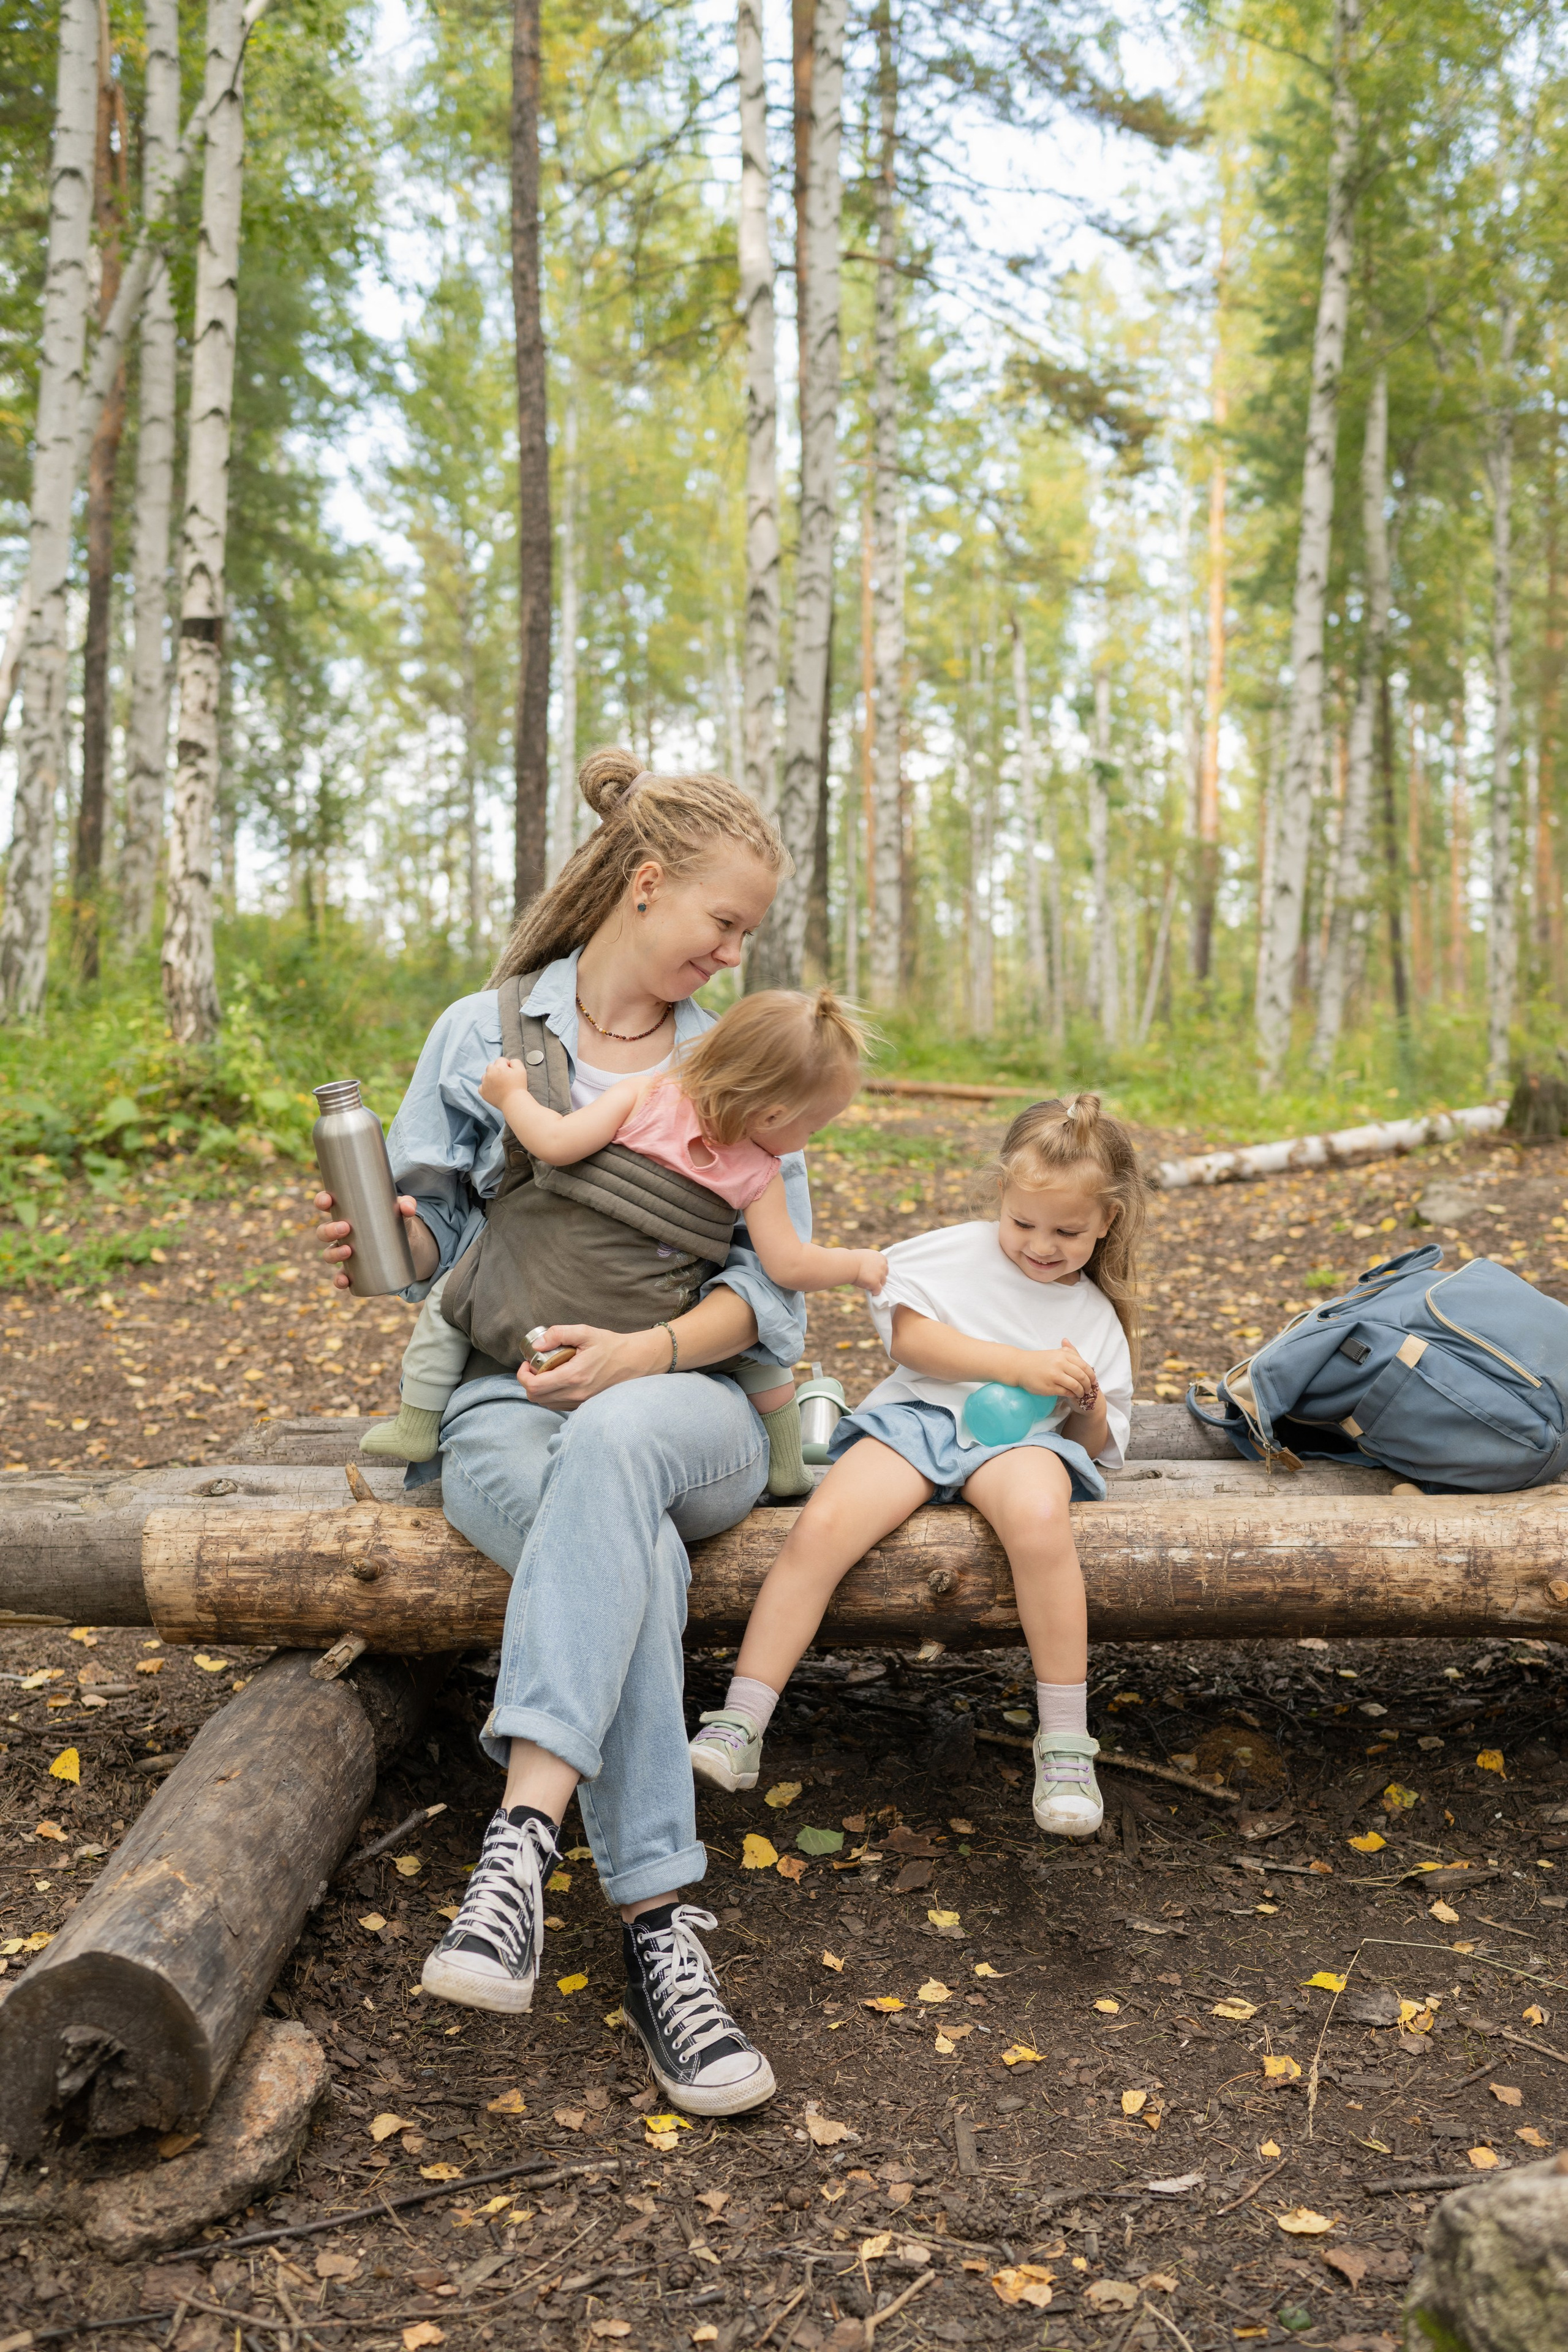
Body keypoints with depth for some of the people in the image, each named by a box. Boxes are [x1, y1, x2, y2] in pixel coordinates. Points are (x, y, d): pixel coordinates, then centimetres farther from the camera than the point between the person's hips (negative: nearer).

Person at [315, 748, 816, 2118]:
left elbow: (772, 1278, 3)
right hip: (506, 1400, 0)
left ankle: (524, 1835, -45)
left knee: (616, 1438, -39)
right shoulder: (484, 1036, 9)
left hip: (688, 1405, 1)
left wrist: (643, 1354, -16)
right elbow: (438, 1237, 11)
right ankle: (659, 1930, -34)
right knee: (637, 1561, -35)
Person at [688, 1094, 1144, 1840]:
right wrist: (1022, 1366, -10)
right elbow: (910, 1337, -5)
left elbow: (1094, 1446, 20)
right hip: (918, 1417, 0)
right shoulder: (957, 1254, 11)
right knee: (821, 1527, -28)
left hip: (1020, 1438, 0)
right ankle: (739, 1727, -20)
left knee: (1038, 1519, -37)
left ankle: (1065, 1741, -25)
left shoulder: (1097, 1318, 18)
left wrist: (1089, 1410, -5)